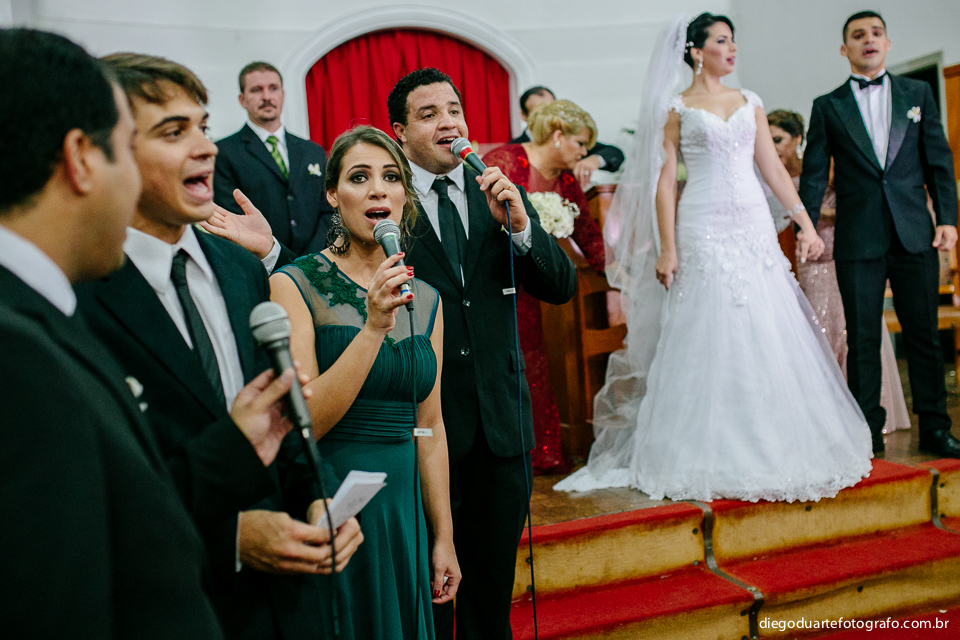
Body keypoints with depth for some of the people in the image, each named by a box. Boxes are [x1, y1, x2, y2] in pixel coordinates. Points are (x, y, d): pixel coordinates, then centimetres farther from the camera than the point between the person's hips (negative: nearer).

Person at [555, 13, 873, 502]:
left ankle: (768, 447, 16)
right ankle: (713, 456, 7)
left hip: (755, 228, 5)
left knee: (767, 338, 4)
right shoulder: (676, 108, 3)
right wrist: (667, 249, -11)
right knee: (710, 338, -4)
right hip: (704, 232, -4)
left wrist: (805, 222, 7)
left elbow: (774, 169, 14)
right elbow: (664, 181, -3)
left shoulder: (750, 103, 16)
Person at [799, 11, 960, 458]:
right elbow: (814, 174, 5)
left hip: (915, 234, 1)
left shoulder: (918, 93, 13)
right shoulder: (828, 107, 9)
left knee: (924, 334, 5)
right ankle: (868, 433, 11)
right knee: (863, 340, 2)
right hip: (858, 239, -1)